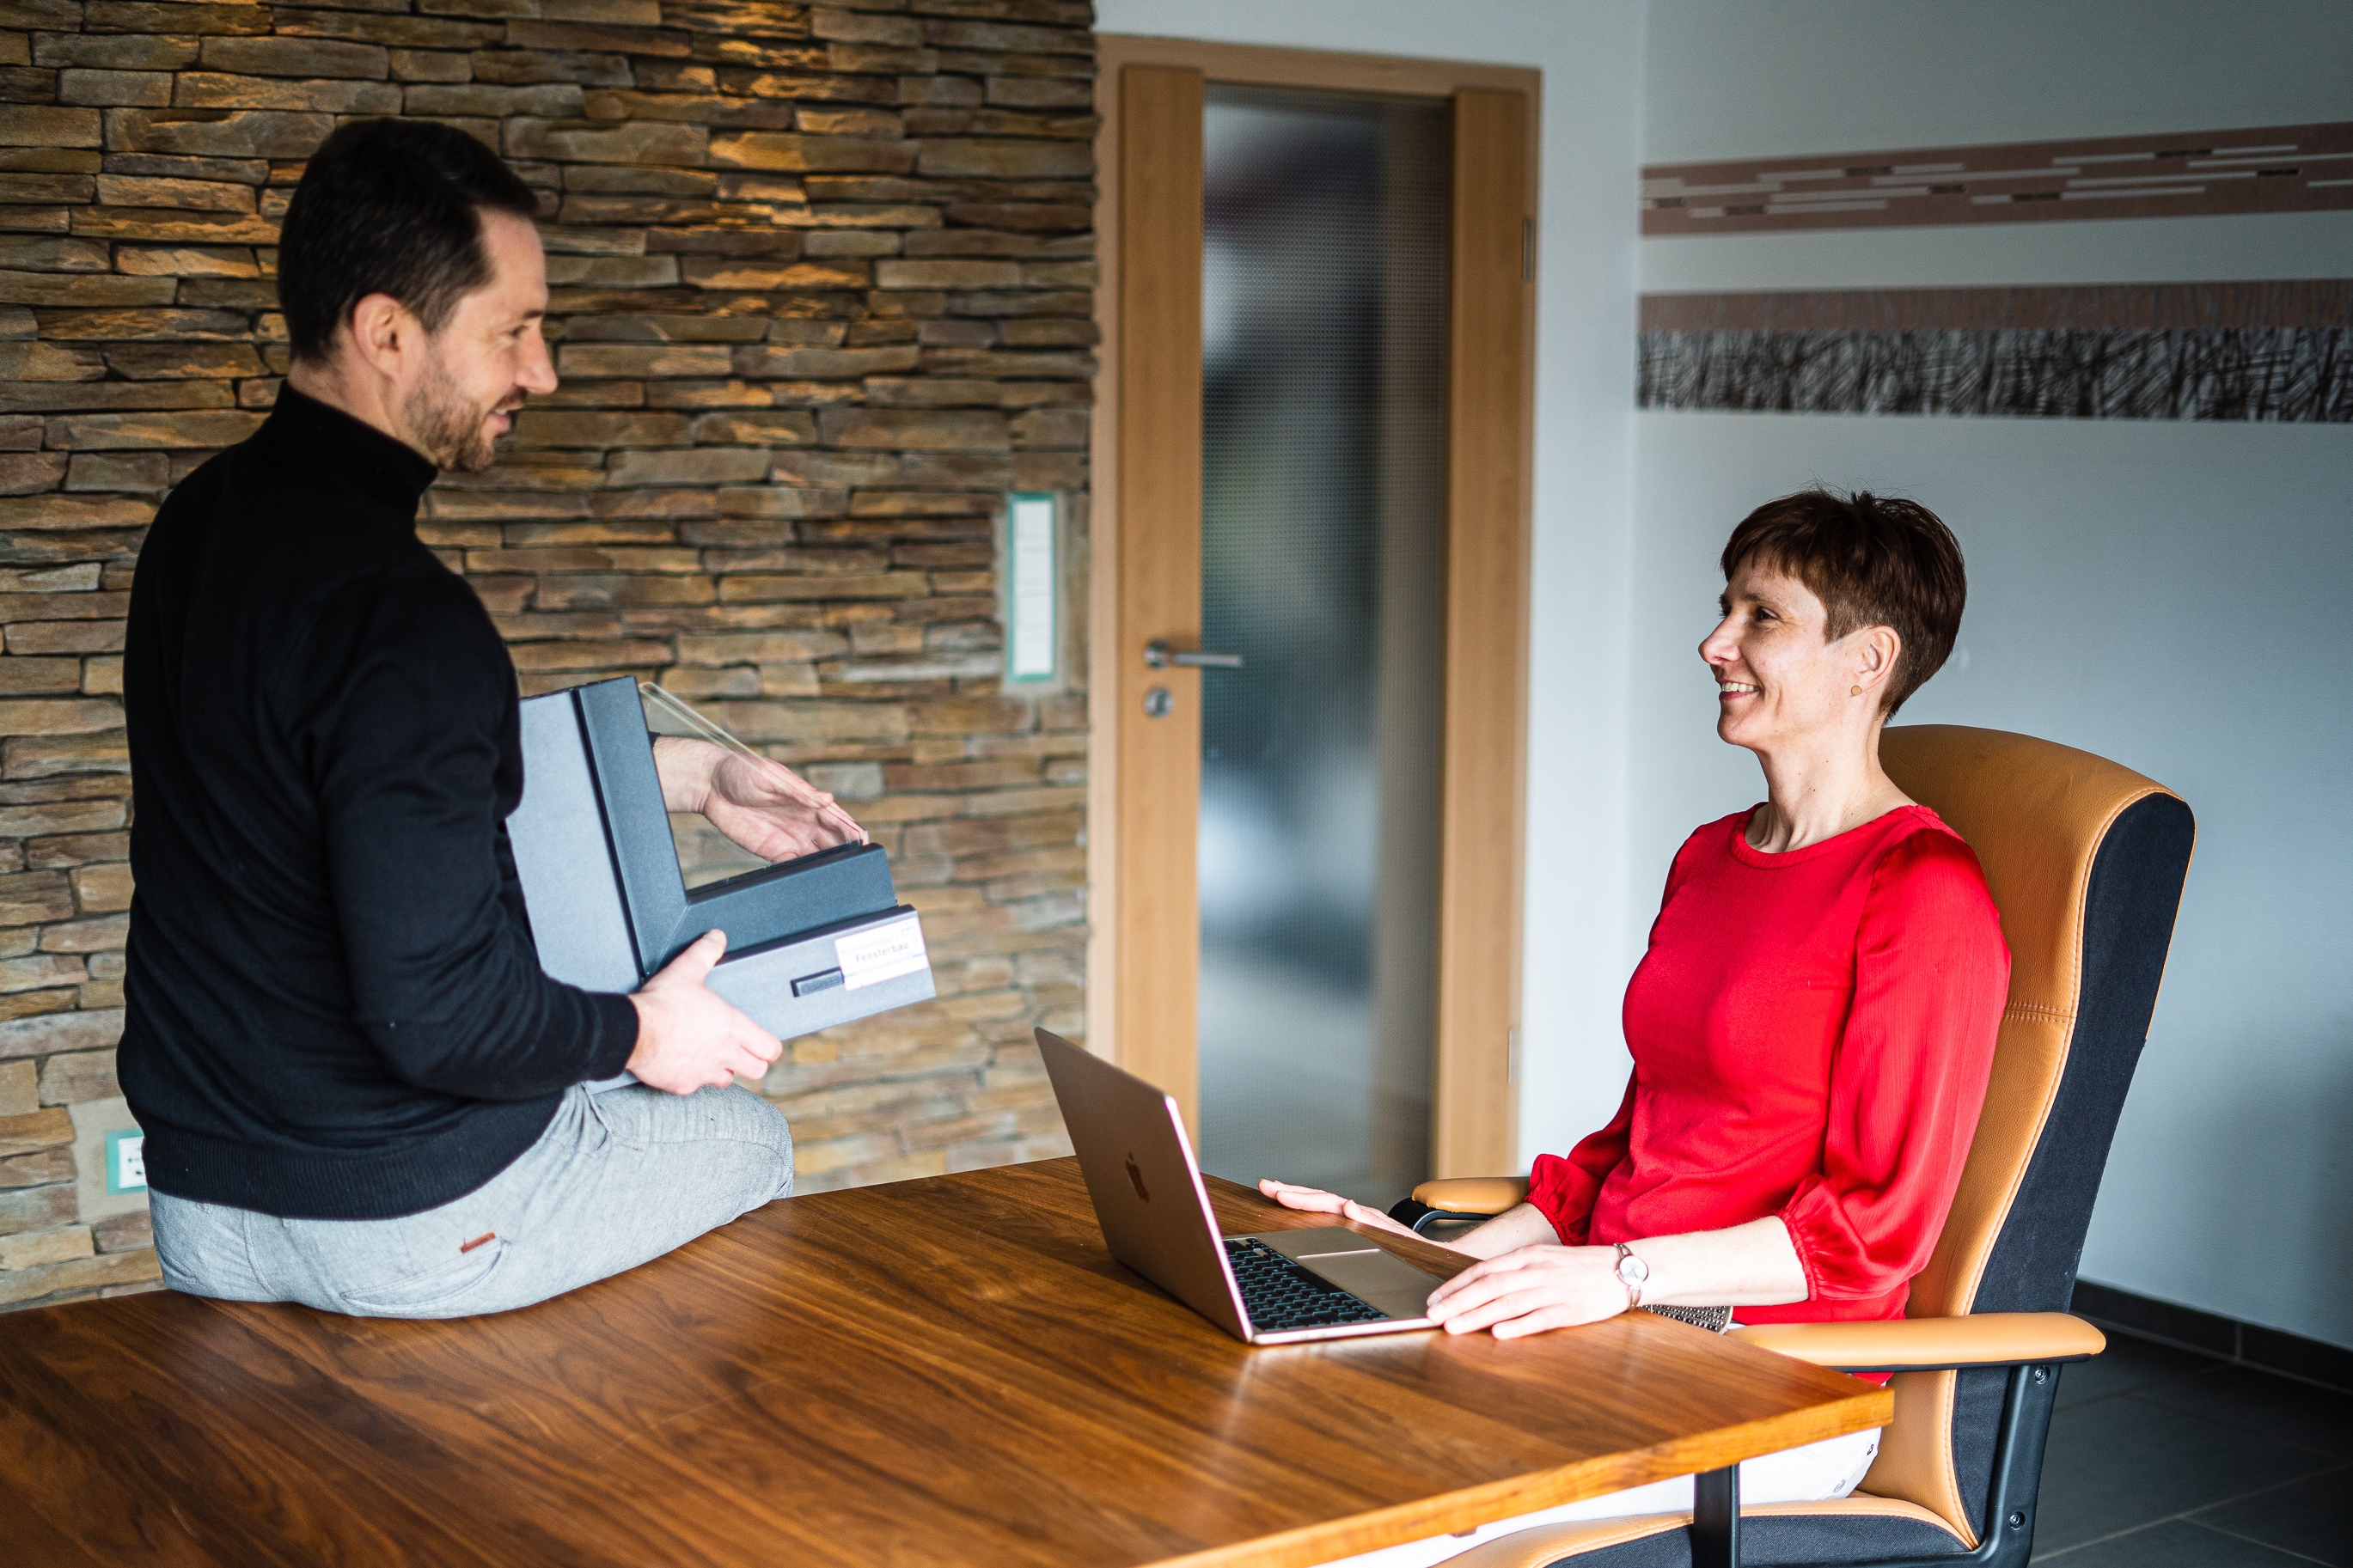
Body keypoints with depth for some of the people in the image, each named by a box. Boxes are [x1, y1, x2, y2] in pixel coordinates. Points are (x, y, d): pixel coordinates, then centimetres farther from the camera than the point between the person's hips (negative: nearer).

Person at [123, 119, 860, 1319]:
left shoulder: (201, 524, 3)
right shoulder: (398, 613, -28)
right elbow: (437, 1010, -29)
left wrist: (682, 776, 19)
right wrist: (635, 1034, -10)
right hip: (403, 1229, -8)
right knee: (748, 1134, 19)